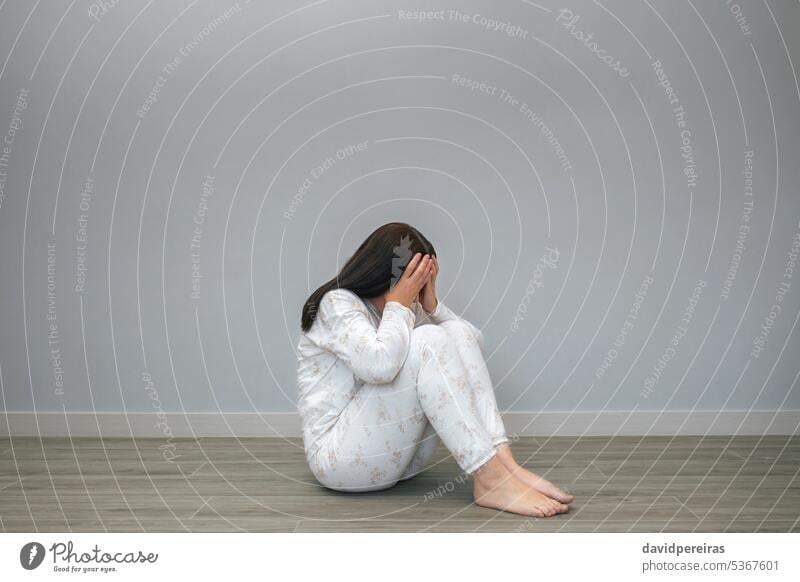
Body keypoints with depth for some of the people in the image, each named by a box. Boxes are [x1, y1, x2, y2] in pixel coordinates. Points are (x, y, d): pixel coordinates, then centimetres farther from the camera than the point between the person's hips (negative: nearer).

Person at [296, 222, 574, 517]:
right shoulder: (337, 303, -11)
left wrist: (431, 303, -7)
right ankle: (490, 479, -29)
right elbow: (379, 364, -30)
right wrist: (399, 304, -17)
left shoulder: (406, 307, 12)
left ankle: (503, 460, -22)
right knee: (427, 341, -26)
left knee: (459, 334, -9)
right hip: (338, 454, -7)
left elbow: (471, 340, 6)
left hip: (398, 454, 7)